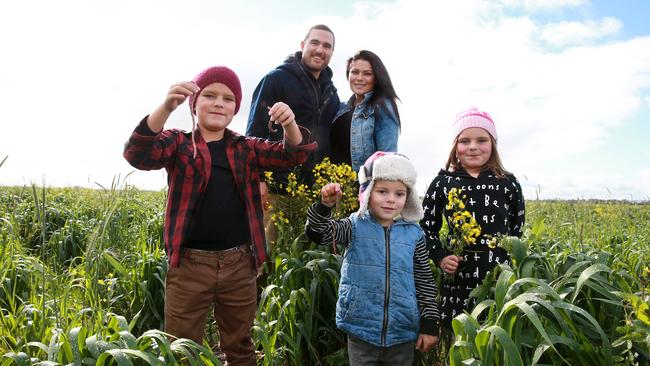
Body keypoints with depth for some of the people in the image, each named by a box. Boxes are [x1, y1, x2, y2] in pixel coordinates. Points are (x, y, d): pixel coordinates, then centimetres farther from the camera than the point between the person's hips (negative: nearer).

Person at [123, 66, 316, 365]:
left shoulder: (246, 148, 9)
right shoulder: (178, 143, 2)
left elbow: (293, 154, 1)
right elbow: (138, 155, -16)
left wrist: (290, 124, -21)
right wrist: (167, 107, -33)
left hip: (239, 264, 3)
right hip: (190, 264, -2)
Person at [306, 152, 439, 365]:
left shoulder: (414, 234, 0)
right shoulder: (355, 226, -4)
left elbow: (425, 282, 3)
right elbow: (318, 234, -13)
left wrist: (429, 324, 3)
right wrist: (325, 205, -30)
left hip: (404, 335, 2)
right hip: (361, 332, -1)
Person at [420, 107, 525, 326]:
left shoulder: (508, 184, 6)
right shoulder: (442, 183, 4)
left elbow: (517, 231, 14)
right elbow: (426, 227, 9)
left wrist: (512, 263, 4)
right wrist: (440, 257, -4)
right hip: (457, 281, 0)